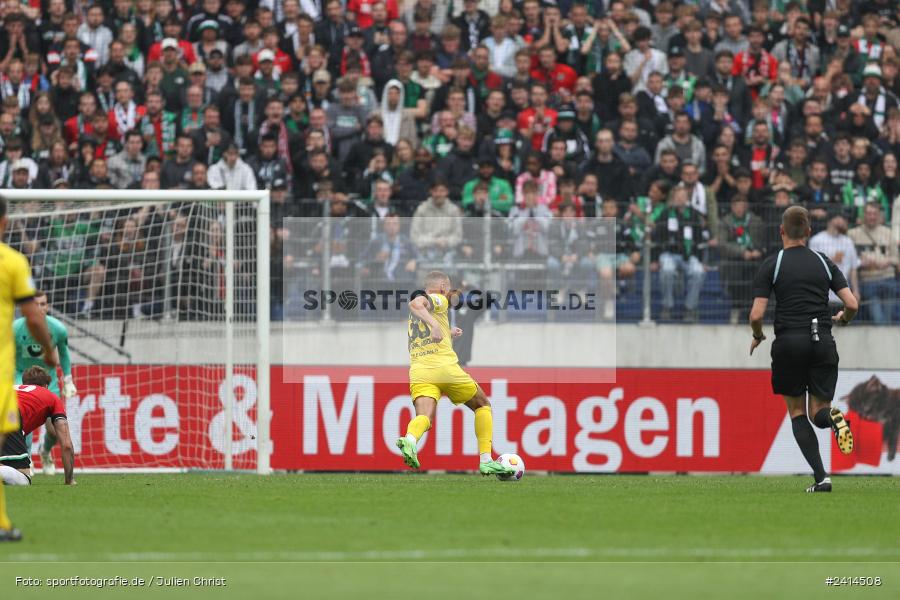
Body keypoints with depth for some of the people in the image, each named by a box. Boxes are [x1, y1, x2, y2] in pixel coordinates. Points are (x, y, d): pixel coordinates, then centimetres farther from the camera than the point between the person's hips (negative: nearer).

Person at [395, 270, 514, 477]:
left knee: (424, 418, -14)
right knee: (483, 406, 17)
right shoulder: (439, 300, 3)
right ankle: (486, 461, 9)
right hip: (445, 367, -5)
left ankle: (410, 439, -51)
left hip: (419, 372, 5)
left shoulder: (414, 317, 27)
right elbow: (415, 304, -18)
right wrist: (434, 324, -33)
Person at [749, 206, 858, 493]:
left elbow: (756, 315, -7)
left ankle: (821, 477, -4)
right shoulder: (824, 263, 8)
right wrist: (843, 319, 25)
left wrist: (757, 337, 15)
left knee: (797, 413, 12)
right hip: (823, 342, 2)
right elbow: (852, 305, 1)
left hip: (789, 343, -2)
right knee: (817, 412, 13)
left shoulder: (771, 265, 0)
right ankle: (832, 416, -27)